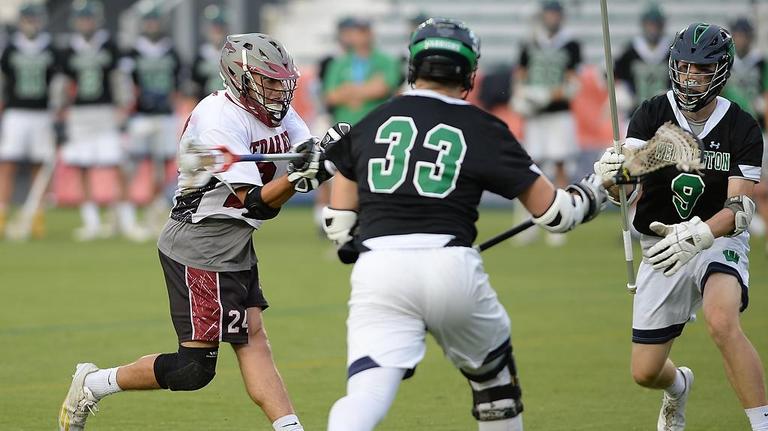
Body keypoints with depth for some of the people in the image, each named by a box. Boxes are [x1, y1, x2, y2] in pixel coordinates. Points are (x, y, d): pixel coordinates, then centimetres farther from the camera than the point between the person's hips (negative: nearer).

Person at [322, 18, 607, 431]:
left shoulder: (370, 122, 16)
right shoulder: (482, 129, 9)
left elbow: (339, 225, 18)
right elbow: (552, 211, 11)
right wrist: (594, 193, 30)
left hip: (377, 272, 0)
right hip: (452, 269, 0)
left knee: (367, 393, -11)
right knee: (491, 368, 26)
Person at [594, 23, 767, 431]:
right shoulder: (652, 114, -8)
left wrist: (696, 235, -39)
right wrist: (613, 173, -46)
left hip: (719, 240, -3)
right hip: (663, 244, 3)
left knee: (722, 321, -36)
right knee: (645, 373, 7)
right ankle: (679, 386, 45)